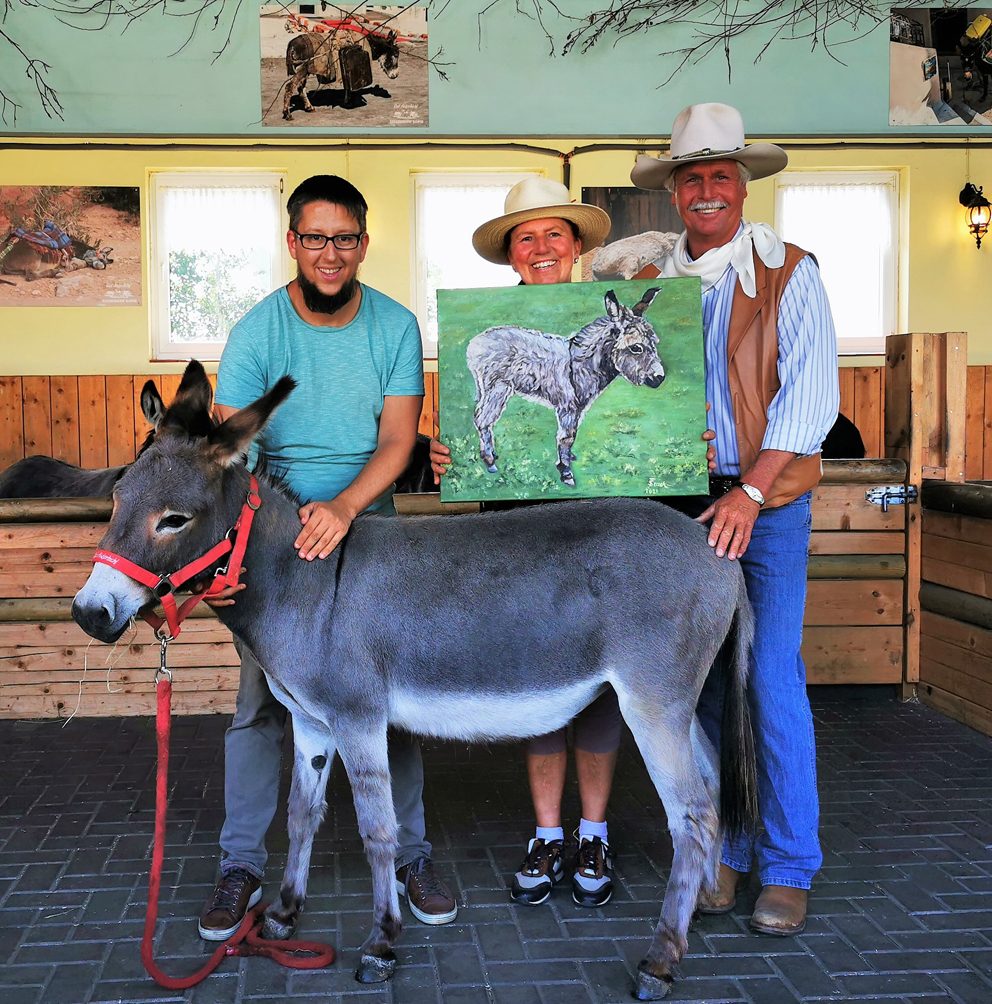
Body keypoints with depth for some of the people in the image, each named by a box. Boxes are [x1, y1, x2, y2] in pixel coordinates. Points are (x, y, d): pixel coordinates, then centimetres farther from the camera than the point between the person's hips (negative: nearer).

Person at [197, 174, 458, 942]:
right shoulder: (258, 331, -9)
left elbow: (397, 440, -10)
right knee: (260, 700, 1)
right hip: (274, 526, -1)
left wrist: (343, 507, -29)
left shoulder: (395, 327, -5)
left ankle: (411, 857, 18)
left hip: (367, 523, 1)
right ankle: (243, 866, 15)